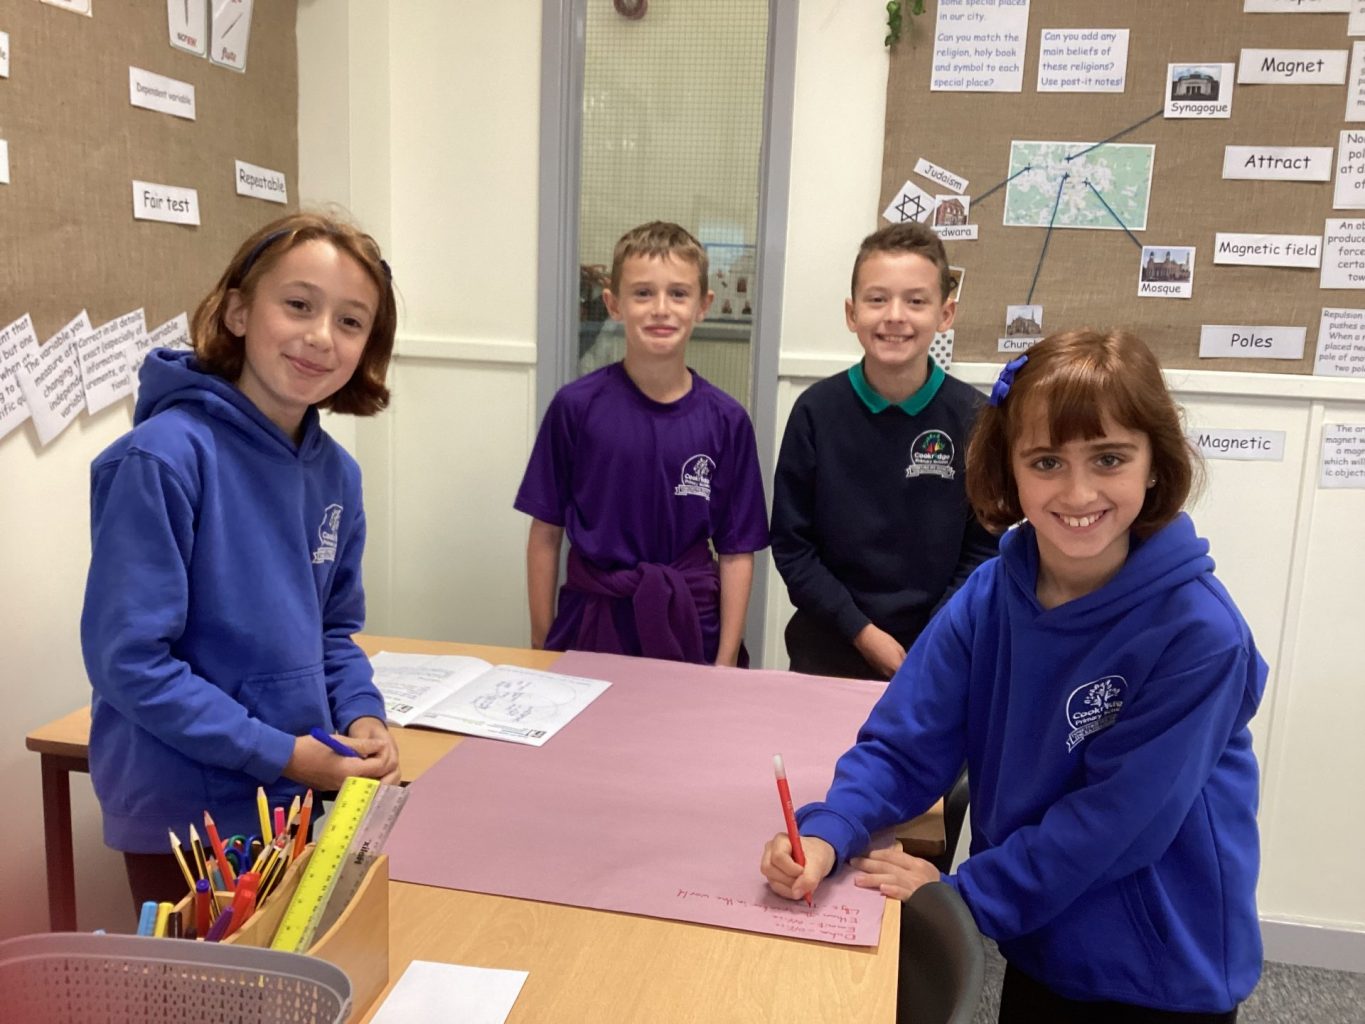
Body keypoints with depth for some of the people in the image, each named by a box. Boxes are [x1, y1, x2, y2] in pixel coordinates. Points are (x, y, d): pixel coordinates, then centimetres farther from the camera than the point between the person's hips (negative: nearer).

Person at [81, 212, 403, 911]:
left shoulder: (337, 473, 0)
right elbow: (129, 660, -19)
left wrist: (362, 715, -7)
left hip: (306, 796, 6)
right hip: (186, 818, -6)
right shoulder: (163, 457, -20)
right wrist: (279, 754, -19)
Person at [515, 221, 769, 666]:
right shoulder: (575, 407, -7)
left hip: (690, 631, 1)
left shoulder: (726, 421, -5)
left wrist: (727, 662, -4)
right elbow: (546, 534, -1)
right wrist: (541, 646, 1)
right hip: (591, 626, 0)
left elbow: (736, 551, -1)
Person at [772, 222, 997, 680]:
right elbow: (791, 544, -6)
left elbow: (984, 548, -3)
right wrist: (861, 631, -12)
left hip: (940, 652, 0)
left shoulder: (973, 416, -8)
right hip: (831, 648, 0)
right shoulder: (817, 410, -8)